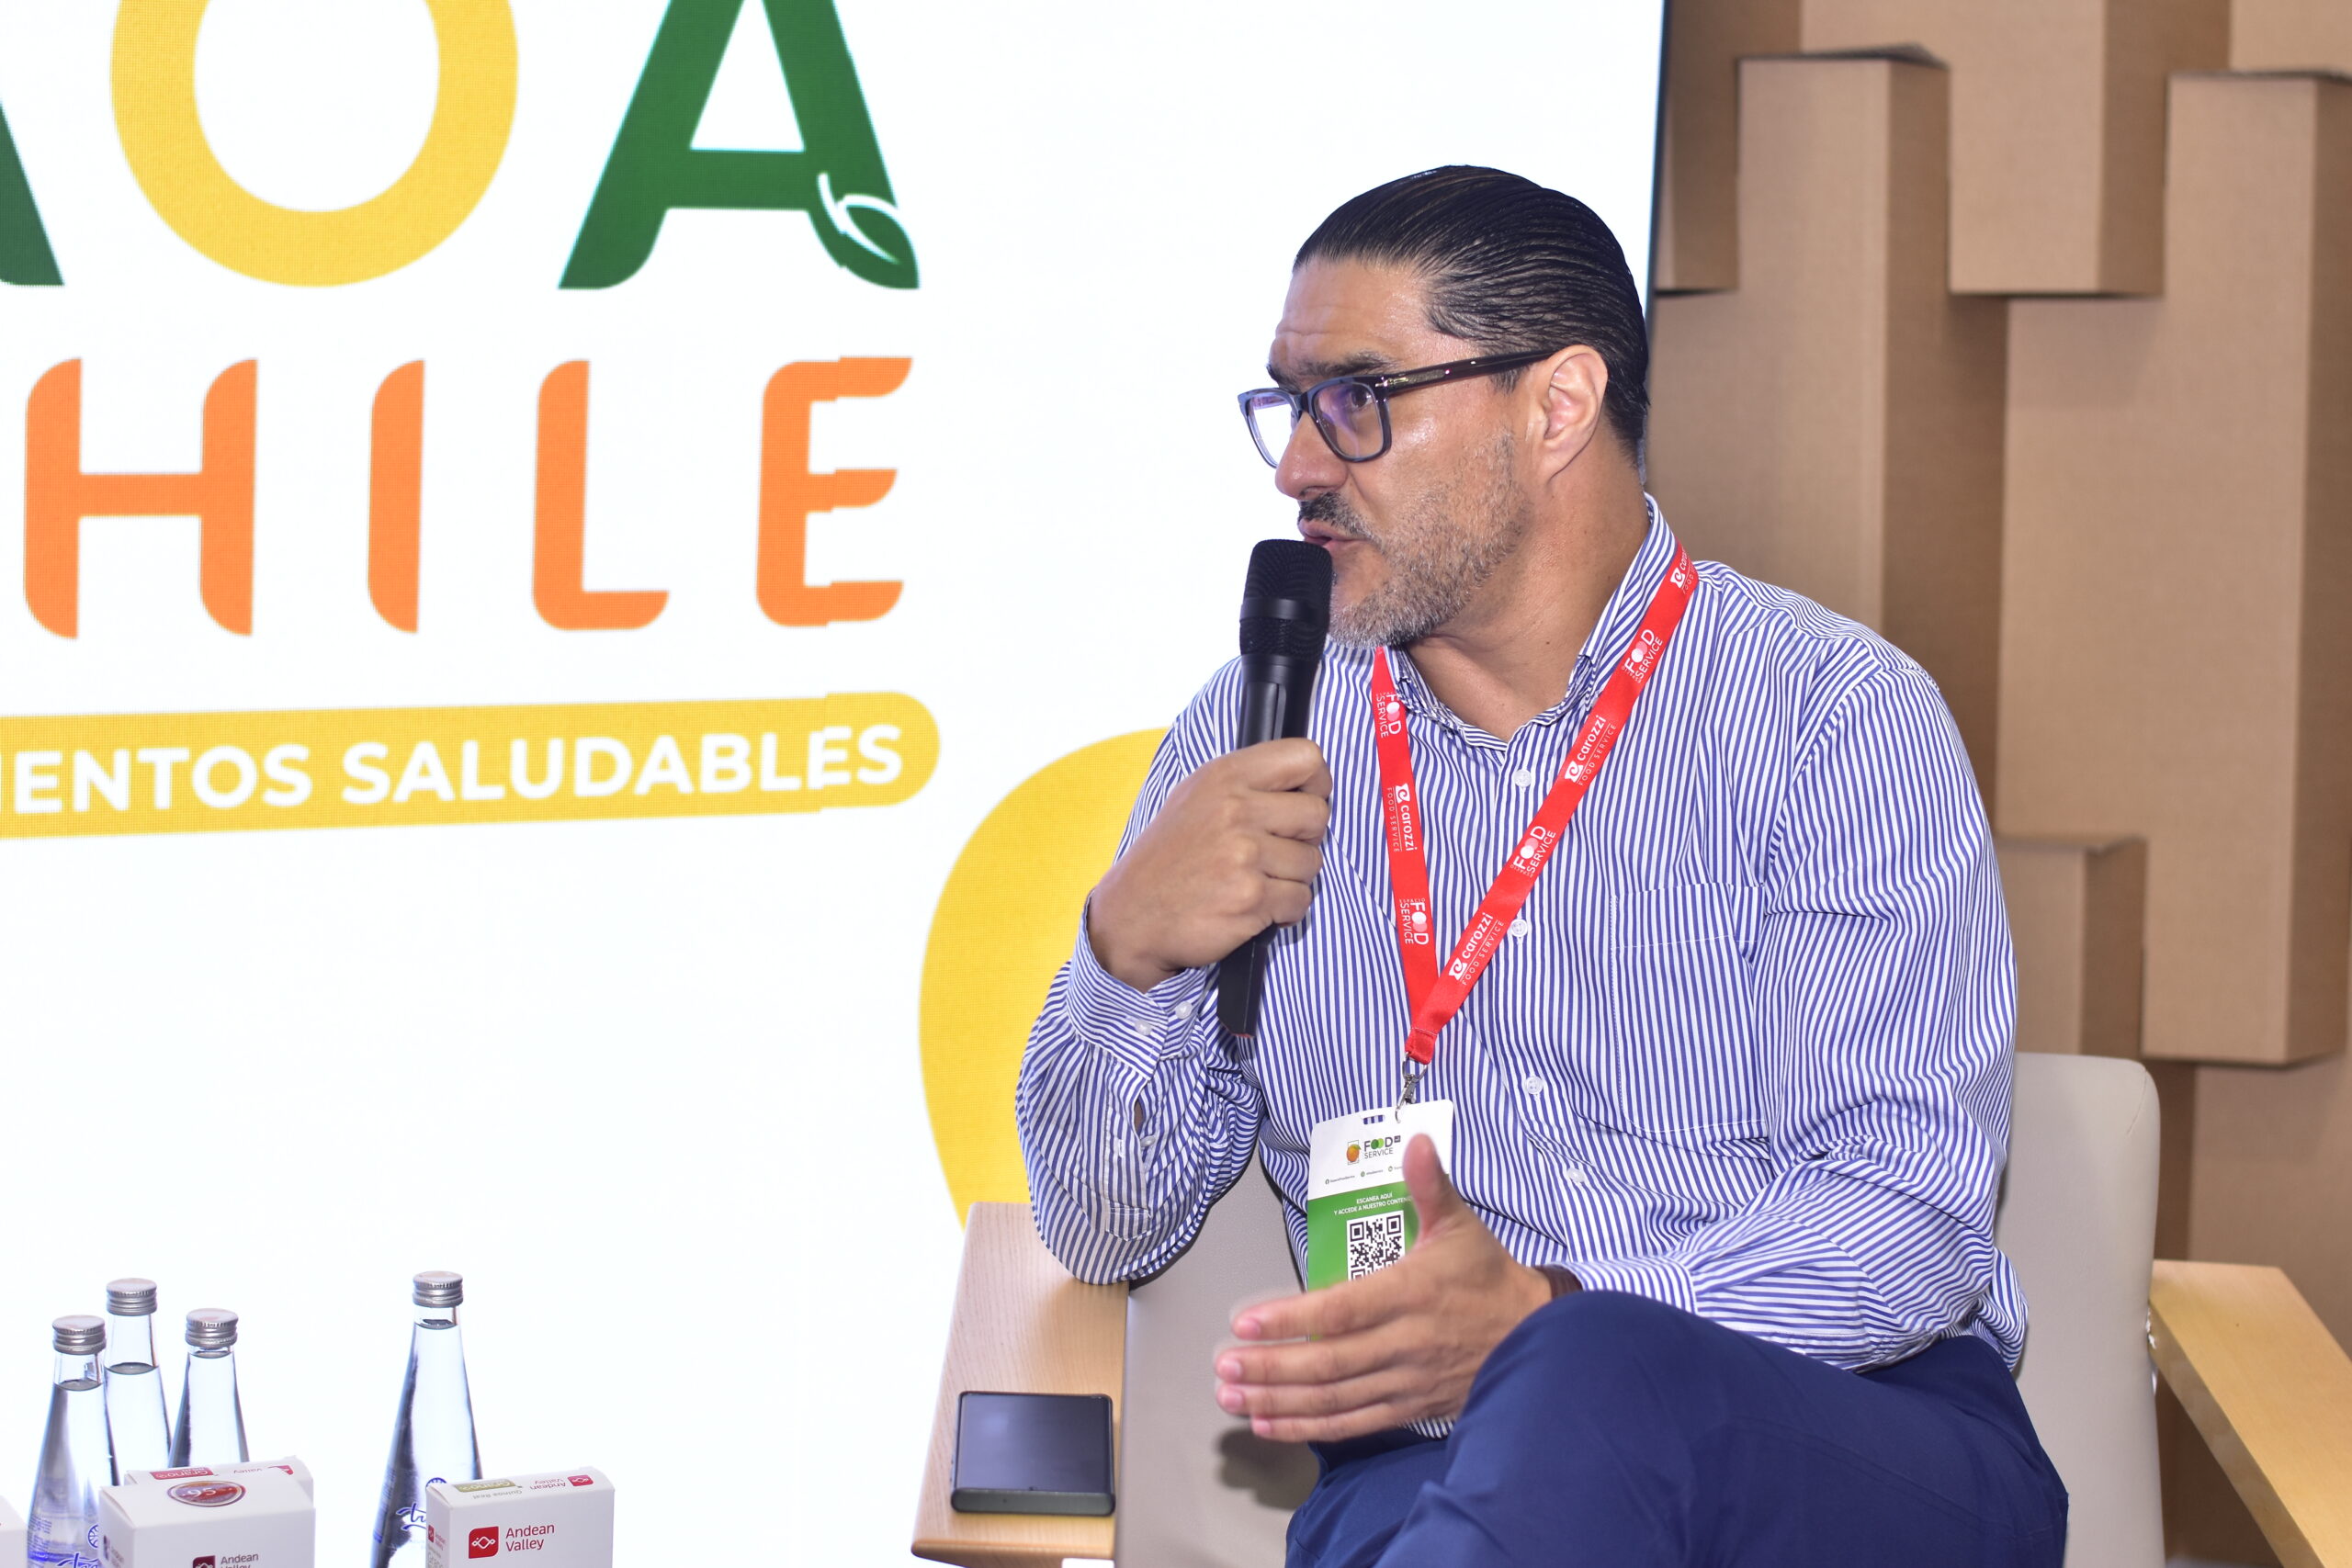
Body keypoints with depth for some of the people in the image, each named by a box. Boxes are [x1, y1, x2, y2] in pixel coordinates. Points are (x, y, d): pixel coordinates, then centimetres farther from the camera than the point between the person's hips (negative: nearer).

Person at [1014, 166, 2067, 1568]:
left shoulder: (1835, 714, 1)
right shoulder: (1257, 741, 14)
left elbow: (1911, 1213, -9)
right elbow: (1105, 1231, 14)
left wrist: (1542, 1322, -24)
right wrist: (1132, 951, -6)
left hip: (1869, 1448, -2)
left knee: (1596, 1394, -38)